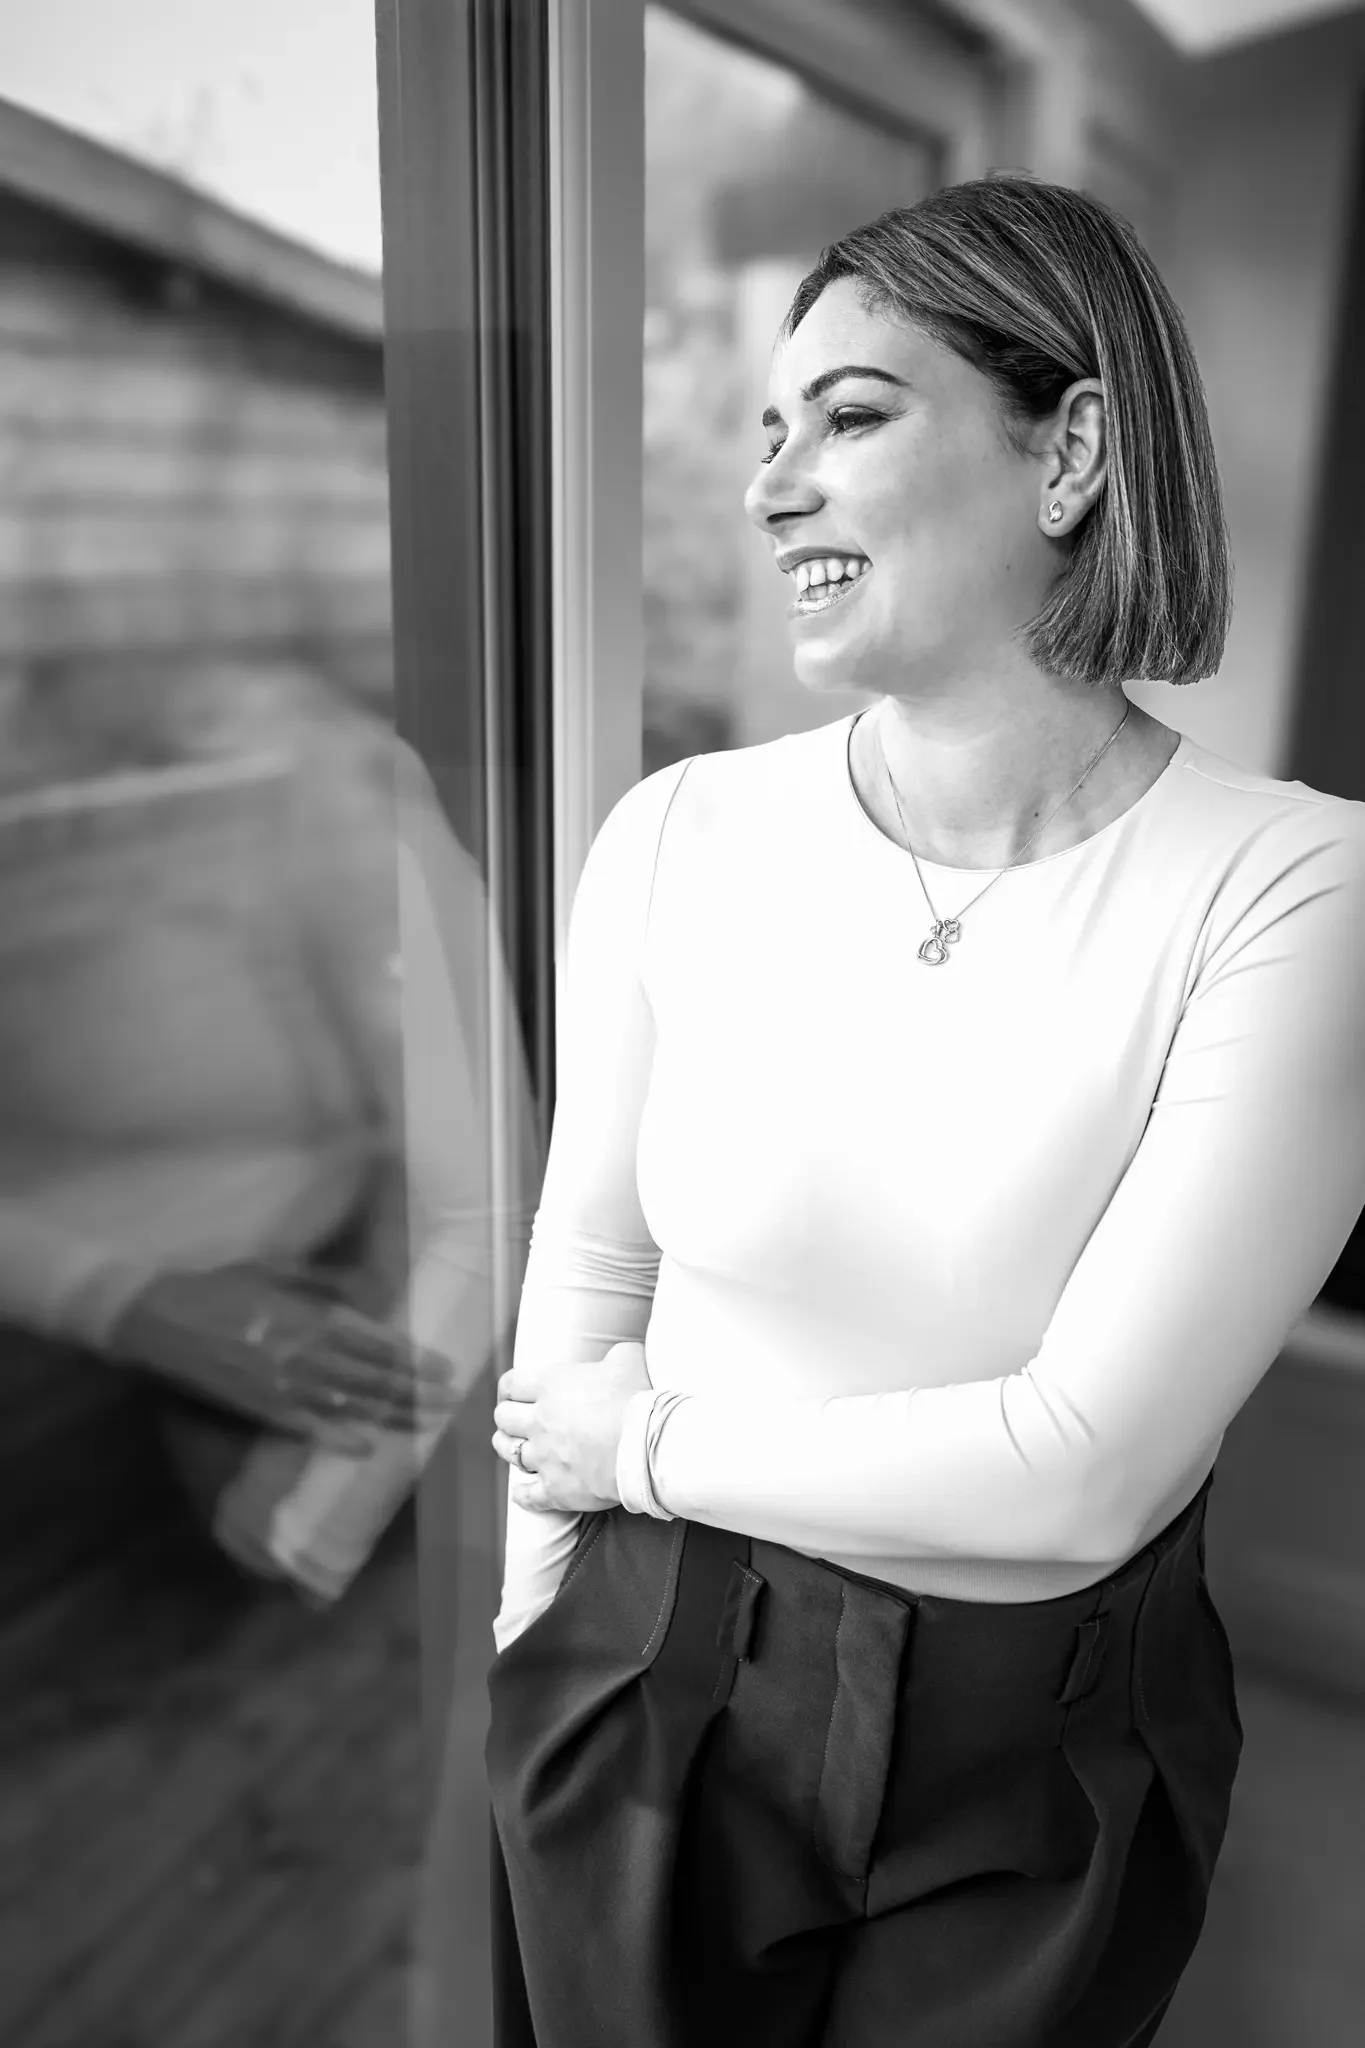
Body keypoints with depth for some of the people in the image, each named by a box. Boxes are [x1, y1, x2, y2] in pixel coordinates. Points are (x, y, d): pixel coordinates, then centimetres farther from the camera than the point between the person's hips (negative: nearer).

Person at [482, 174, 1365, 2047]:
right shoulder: (676, 837, -11)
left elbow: (1078, 1474, -22)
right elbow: (583, 1281, -4)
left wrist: (654, 1447, -12)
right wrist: (527, 1656, 1)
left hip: (1047, 1762, -1)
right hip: (647, 1694, 2)